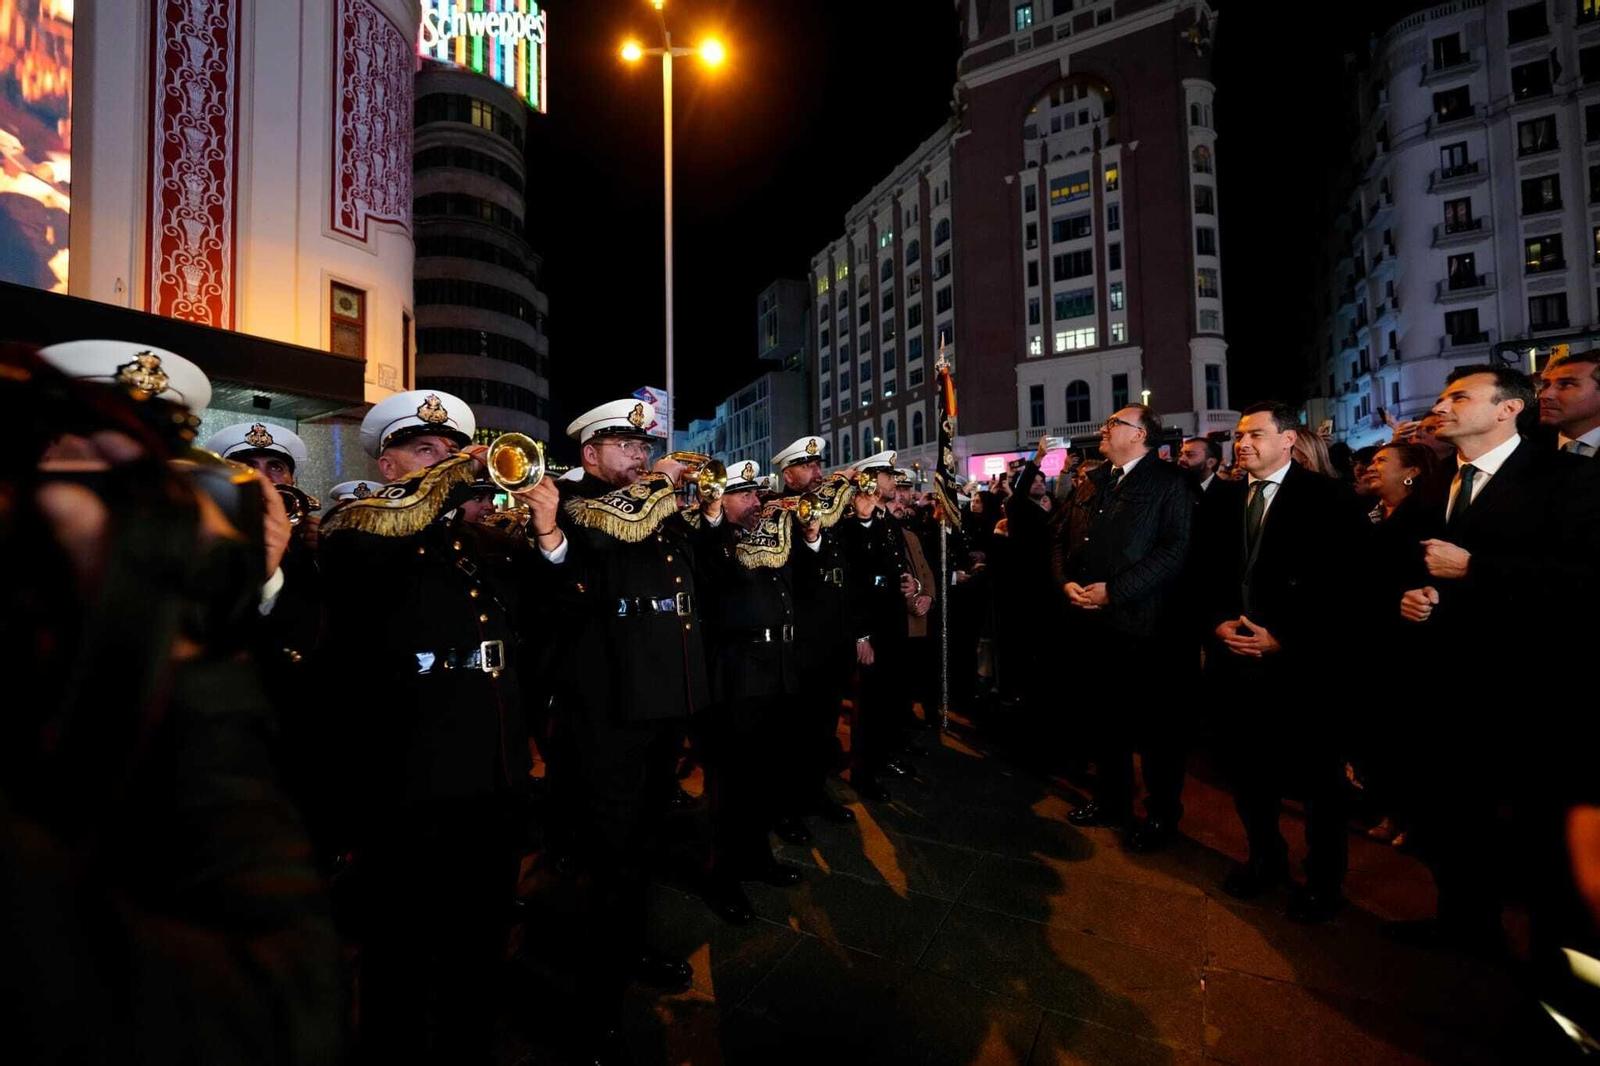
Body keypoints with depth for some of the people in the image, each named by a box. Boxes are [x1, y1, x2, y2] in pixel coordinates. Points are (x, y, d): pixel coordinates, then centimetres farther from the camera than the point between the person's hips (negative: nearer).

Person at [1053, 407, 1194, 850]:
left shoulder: (1168, 482, -5)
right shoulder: (1090, 484, 15)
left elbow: (1175, 550, -15)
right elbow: (1061, 541, 15)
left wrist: (1113, 591, -19)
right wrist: (1066, 583, -4)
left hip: (1140, 625, -6)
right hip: (1090, 624, 6)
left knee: (1154, 724, 8)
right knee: (1105, 716, 17)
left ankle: (1163, 813, 28)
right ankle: (1112, 801, 35)